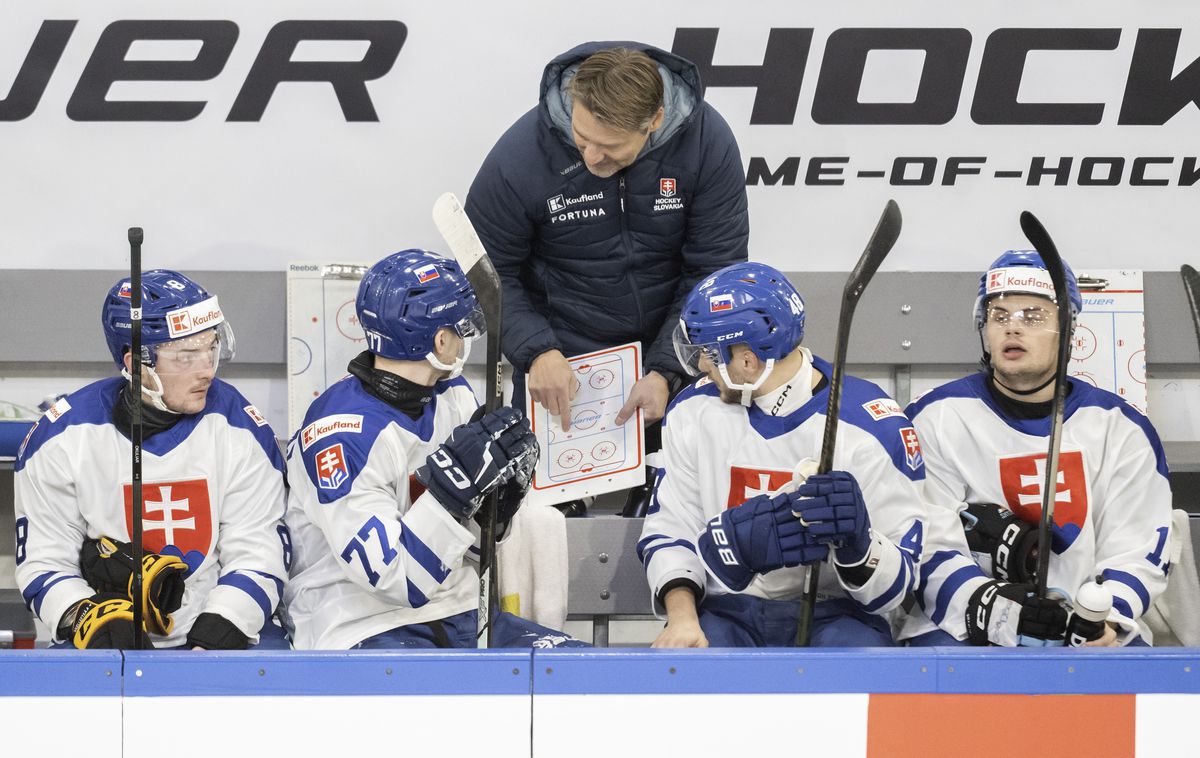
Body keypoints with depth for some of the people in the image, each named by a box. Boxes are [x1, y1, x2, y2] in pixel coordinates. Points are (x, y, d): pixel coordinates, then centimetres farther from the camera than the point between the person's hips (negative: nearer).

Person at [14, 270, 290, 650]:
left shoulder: (239, 430, -1)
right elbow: (43, 563, 1)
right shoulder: (62, 437, -3)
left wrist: (213, 638, -18)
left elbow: (257, 558, -3)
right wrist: (89, 617, -20)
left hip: (222, 633, 1)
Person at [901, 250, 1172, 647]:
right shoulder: (936, 418, 2)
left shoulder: (1120, 427, 8)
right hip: (961, 629, -2)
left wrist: (1108, 618, -18)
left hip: (1086, 632, 2)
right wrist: (984, 604, -25)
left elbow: (1135, 553, 4)